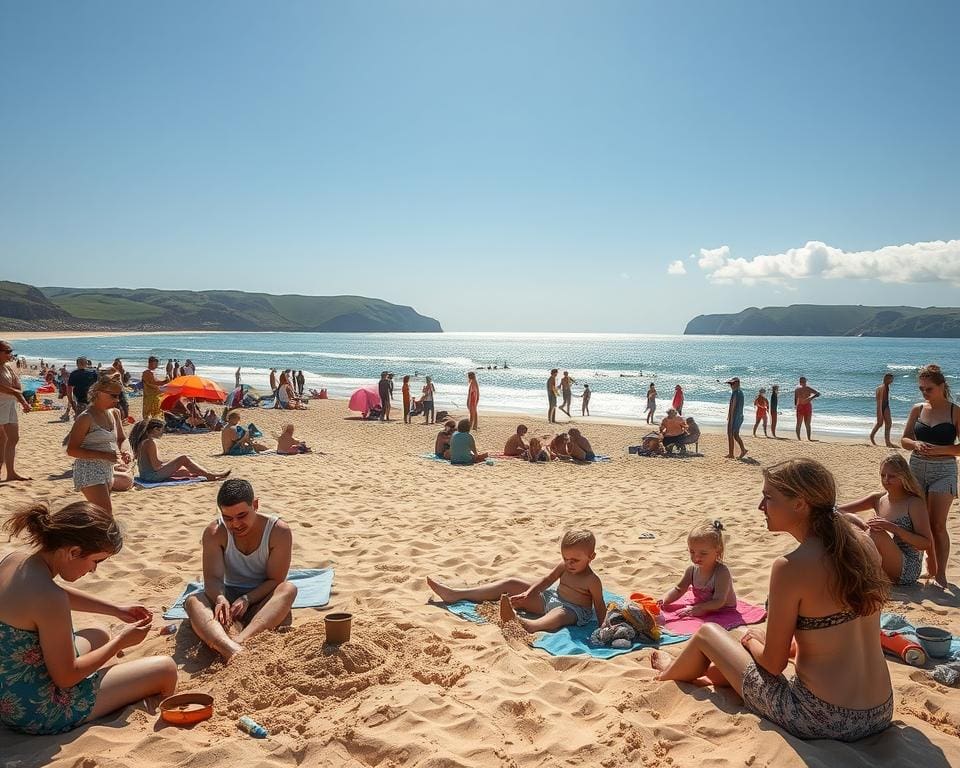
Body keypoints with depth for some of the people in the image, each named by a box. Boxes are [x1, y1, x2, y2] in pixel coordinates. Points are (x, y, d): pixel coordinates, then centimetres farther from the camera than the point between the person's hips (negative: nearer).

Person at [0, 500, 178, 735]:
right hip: (38, 712, -9)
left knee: (100, 637, 32)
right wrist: (121, 641, -9)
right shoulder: (48, 598, -32)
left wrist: (116, 609, 14)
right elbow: (66, 677, -22)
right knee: (166, 669, -1)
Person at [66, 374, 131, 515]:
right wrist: (104, 455, -24)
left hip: (108, 470, 9)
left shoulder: (115, 413, 8)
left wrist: (124, 452, -6)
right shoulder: (86, 418, -15)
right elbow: (71, 450, -16)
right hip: (89, 472, -9)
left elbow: (121, 439, 18)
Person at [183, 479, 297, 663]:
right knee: (193, 601, -30)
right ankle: (232, 651, -60)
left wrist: (246, 599, -29)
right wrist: (220, 598, -37)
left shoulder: (279, 531, -13)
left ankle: (241, 640, -57)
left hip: (261, 600, -1)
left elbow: (275, 580, -14)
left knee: (288, 589, -34)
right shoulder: (214, 533, -8)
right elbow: (213, 577, -15)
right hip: (229, 597, 2)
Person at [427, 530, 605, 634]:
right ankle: (455, 594, -4)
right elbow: (547, 580, 9)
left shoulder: (592, 580, -15)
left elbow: (600, 605, -13)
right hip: (551, 598, 7)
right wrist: (528, 593, -2)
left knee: (559, 614, -46)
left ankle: (526, 625, -83)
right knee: (510, 584, 0)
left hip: (573, 610, -7)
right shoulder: (563, 566, 2)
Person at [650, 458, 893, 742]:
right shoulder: (863, 543, -1)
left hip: (821, 719, -6)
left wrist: (753, 642, 11)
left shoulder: (790, 567, -21)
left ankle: (671, 673, 48)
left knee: (708, 632, 17)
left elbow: (773, 663, -11)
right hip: (881, 715, 6)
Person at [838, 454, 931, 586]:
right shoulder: (878, 499, 6)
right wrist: (857, 521, -22)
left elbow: (927, 544, -15)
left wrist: (893, 528, -27)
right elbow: (839, 510, -1)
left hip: (908, 571, -5)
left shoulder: (914, 503, -9)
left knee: (876, 533, -30)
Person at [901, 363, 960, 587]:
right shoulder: (918, 409, 5)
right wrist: (916, 444, -12)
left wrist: (939, 449, -20)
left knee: (937, 525, -7)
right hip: (917, 468, 4)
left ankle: (940, 573, 2)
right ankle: (930, 562, 28)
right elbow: (904, 439, 9)